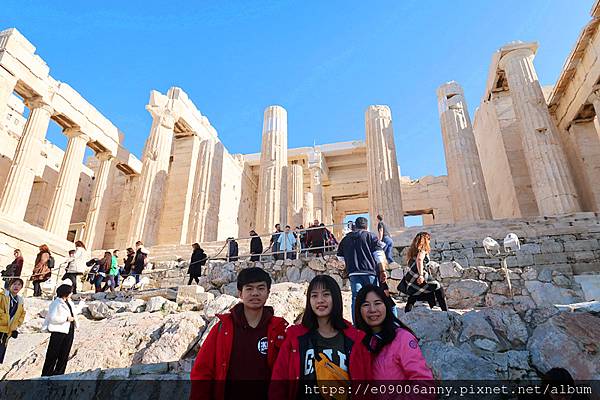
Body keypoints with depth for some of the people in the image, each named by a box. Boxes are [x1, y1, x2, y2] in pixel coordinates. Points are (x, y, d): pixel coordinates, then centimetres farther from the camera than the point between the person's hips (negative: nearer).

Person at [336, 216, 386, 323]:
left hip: (353, 273, 2)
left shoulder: (346, 238, 15)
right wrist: (382, 271, -1)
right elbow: (378, 255, -2)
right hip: (369, 272, -2)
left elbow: (340, 257, 19)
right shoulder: (371, 236, 5)